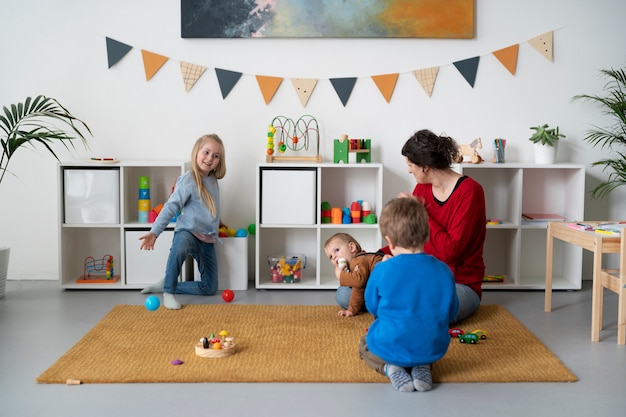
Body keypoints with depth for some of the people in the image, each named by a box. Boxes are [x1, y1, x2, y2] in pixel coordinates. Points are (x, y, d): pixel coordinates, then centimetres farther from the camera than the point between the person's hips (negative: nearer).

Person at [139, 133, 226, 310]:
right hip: (188, 232, -7)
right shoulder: (188, 180, -14)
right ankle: (168, 293, -26)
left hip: (207, 239, 7)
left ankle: (167, 285, 19)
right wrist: (154, 232, -27)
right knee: (180, 248, -45)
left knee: (209, 288, 7)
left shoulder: (213, 180, 6)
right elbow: (171, 207, -19)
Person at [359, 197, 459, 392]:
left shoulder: (382, 270, -16)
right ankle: (422, 367, 6)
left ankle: (390, 368, 0)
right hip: (433, 350, 3)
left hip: (390, 349, -3)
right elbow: (451, 313, 5)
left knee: (364, 346, 30)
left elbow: (372, 307, 2)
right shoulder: (443, 271, -7)